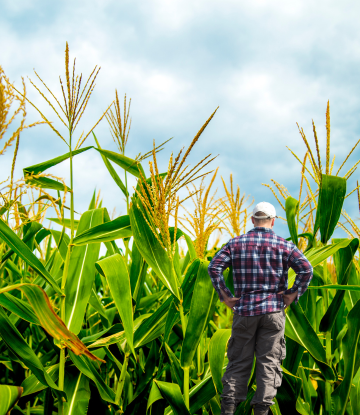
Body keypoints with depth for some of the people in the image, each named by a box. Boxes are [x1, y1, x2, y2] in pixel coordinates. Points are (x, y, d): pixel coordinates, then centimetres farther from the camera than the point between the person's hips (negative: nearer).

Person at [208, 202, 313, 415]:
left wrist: (225, 295, -1)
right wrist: (293, 294, -2)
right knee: (269, 360, 5)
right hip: (273, 309, -1)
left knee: (239, 360, 9)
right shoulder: (284, 245, 2)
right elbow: (306, 270, -10)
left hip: (244, 309, 1)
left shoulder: (236, 243, 5)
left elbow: (214, 267, -5)